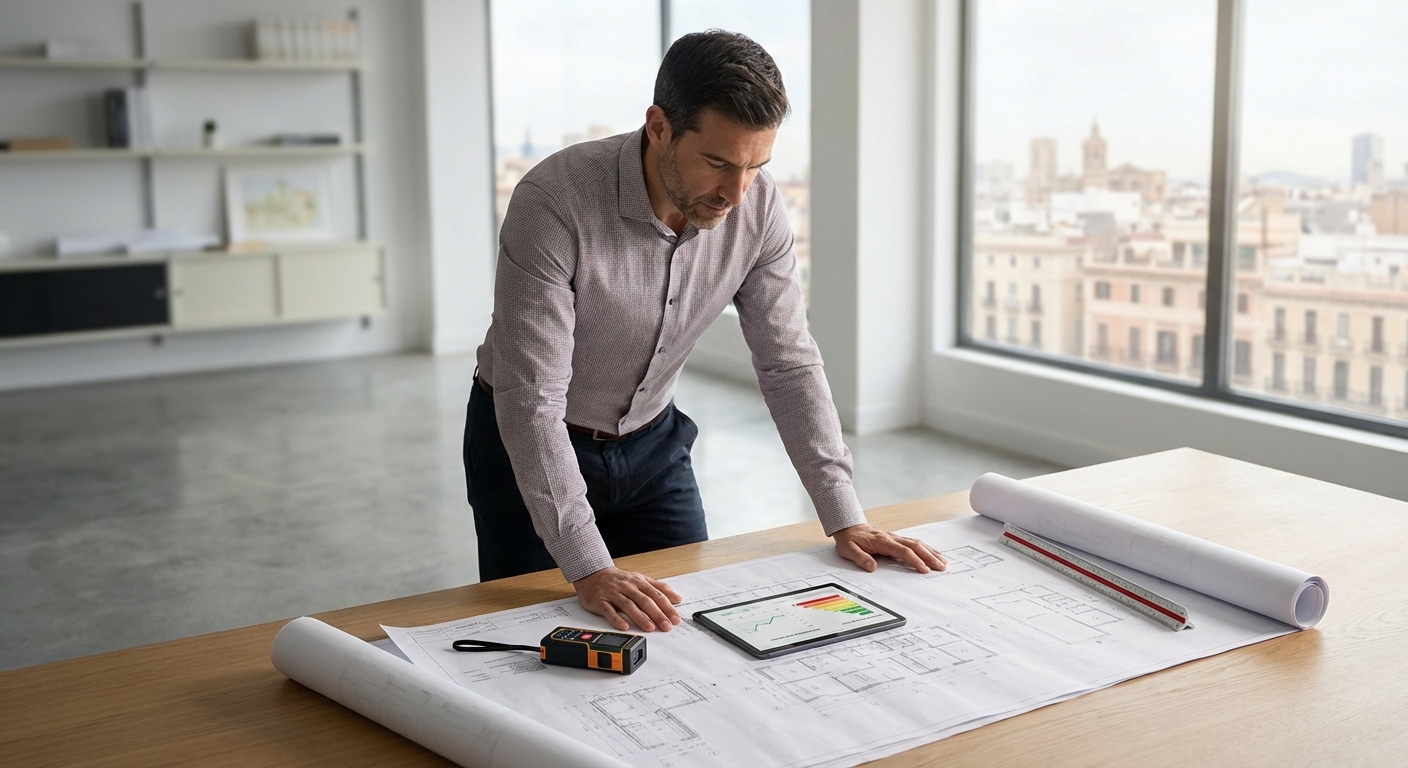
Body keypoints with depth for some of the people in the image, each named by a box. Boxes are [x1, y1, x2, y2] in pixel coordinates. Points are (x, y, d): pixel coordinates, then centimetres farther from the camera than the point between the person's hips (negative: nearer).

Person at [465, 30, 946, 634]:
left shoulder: (757, 205, -17)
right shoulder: (554, 202, -33)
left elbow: (789, 364, -9)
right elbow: (532, 400, -34)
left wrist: (844, 519, -14)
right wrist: (589, 570, -39)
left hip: (653, 442, 4)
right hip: (530, 445, -4)